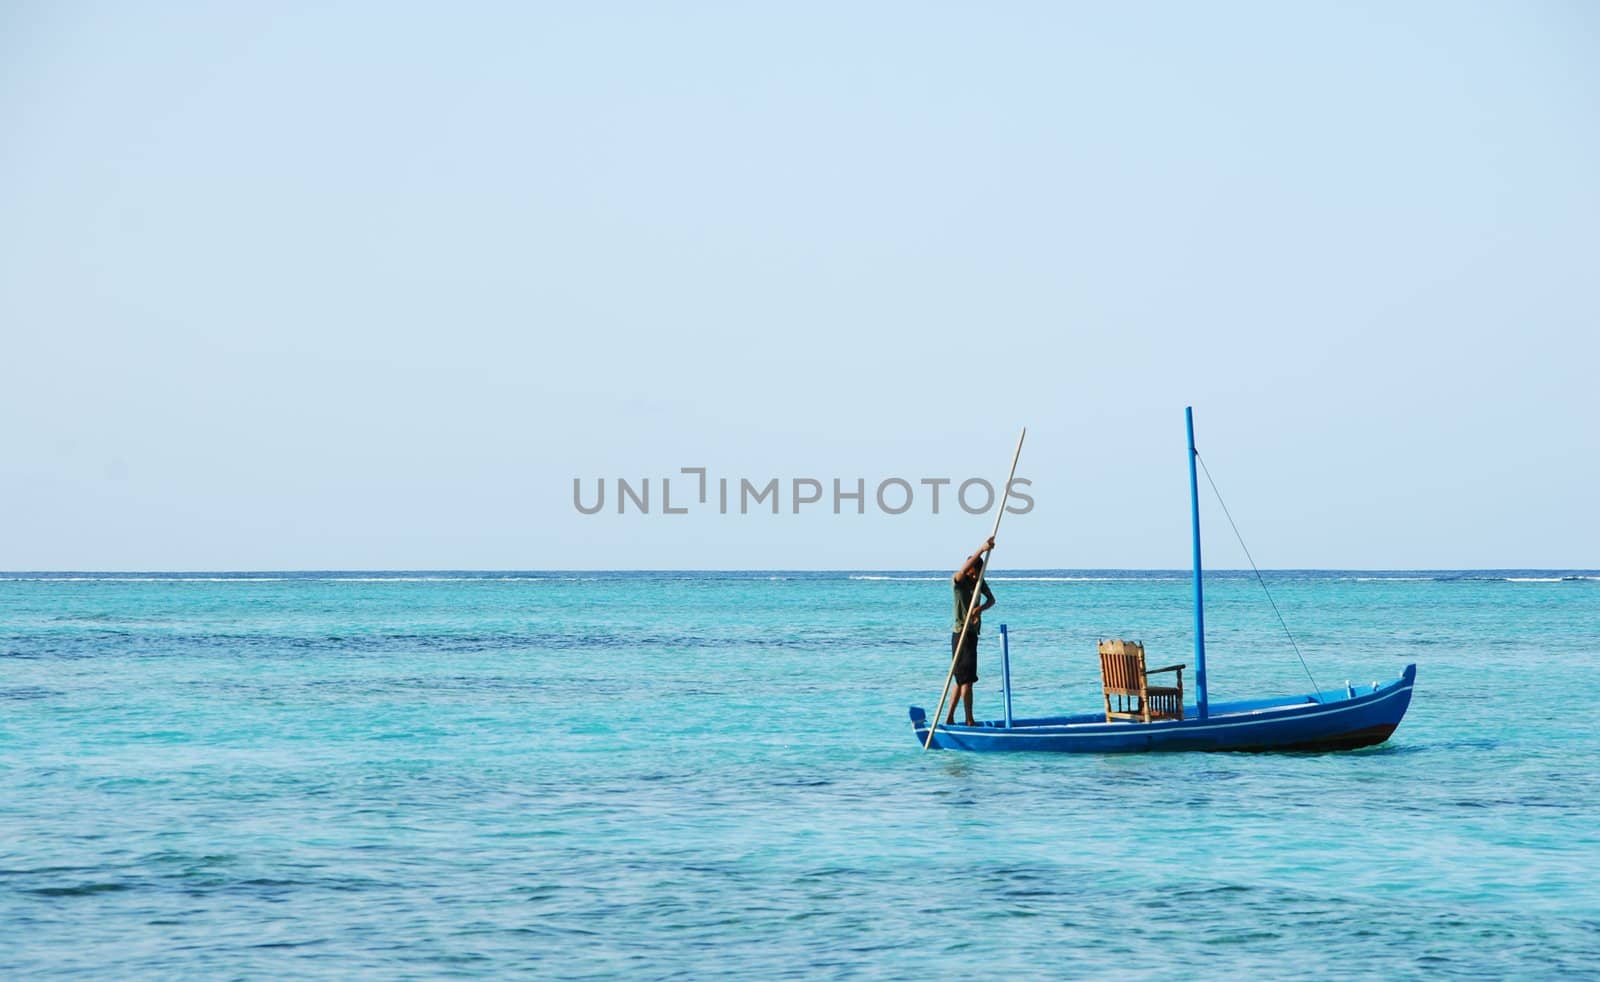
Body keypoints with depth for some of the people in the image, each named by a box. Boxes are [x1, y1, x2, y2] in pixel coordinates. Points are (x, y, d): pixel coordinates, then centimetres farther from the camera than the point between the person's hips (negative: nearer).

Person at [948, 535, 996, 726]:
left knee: (962, 679, 11)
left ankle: (950, 719, 16)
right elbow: (963, 570, -33)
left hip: (972, 633, 8)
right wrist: (982, 550, -40)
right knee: (967, 678, -9)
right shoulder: (957, 581, -12)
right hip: (961, 633, -8)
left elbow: (991, 599, 3)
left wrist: (981, 608, -20)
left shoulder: (980, 581, 10)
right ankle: (969, 721, -7)